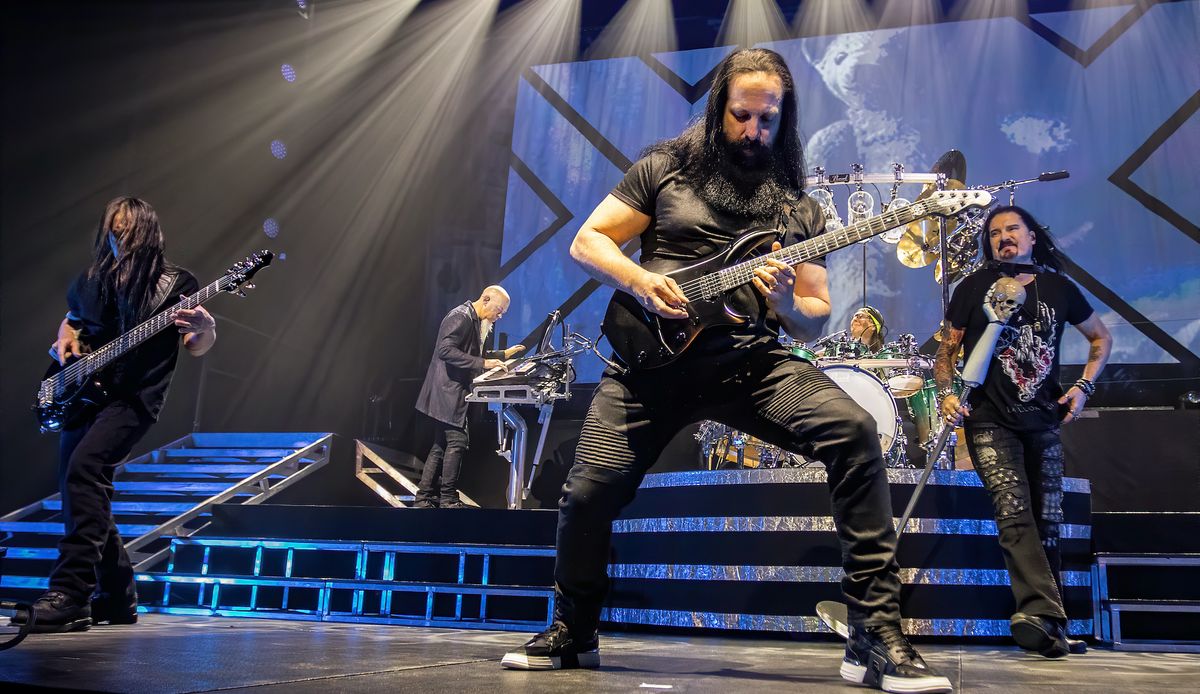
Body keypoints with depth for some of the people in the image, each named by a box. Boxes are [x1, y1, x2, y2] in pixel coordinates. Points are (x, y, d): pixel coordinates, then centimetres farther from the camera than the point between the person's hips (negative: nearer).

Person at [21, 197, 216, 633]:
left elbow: (197, 349, -4)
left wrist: (205, 329, -27)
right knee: (82, 496, 6)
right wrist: (66, 339, 9)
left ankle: (69, 595, -29)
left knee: (84, 468, -28)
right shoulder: (90, 282, 15)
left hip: (133, 398, -7)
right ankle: (117, 597, 20)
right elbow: (72, 319, 32)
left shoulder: (174, 284, -1)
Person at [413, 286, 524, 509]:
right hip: (448, 390, -11)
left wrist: (504, 354, 14)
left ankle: (424, 499, 14)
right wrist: (482, 363, -27)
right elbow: (445, 350, -25)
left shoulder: (476, 321, 17)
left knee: (441, 445, 11)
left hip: (454, 392, 11)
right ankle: (448, 500, -3)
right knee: (457, 441, -9)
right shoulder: (461, 317, -15)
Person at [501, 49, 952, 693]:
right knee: (589, 490, -13)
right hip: (656, 353, -1)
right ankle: (573, 632, 19)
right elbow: (586, 241, 9)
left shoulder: (796, 207, 14)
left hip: (753, 360, 1)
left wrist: (788, 305, -11)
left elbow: (818, 317, 13)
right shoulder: (665, 168, 10)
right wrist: (640, 281, -11)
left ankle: (876, 634, -16)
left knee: (854, 430, -24)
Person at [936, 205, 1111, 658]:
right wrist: (946, 393, -11)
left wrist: (1083, 387, 7)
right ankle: (1043, 615, -30)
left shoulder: (1059, 289, 8)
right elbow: (946, 350, 5)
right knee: (1014, 513, -20)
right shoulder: (974, 288, 1)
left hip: (1044, 422, 3)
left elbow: (1101, 338, 20)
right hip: (990, 421, -3)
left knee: (1047, 522, 7)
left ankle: (1050, 625, 17)